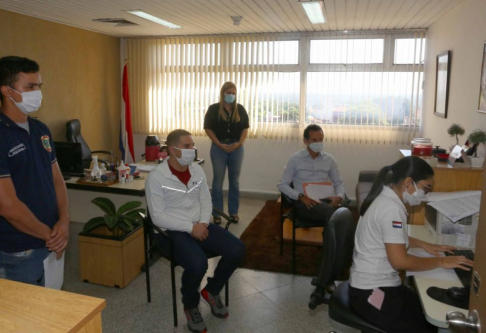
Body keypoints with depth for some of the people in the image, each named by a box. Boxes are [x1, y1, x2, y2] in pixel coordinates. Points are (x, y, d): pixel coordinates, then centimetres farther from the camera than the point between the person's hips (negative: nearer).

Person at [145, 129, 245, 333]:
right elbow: (158, 217, -16)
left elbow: (206, 200, 9)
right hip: (173, 231, -6)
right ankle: (190, 306, 3)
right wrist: (191, 227, -21)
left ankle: (211, 291, 15)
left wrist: (203, 223, -11)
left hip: (199, 226, 6)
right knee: (198, 264, -32)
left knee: (237, 250, -12)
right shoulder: (156, 177, -14)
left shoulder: (197, 170, 4)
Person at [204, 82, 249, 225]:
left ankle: (233, 212, 19)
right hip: (219, 147, -2)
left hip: (236, 148, 3)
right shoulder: (214, 109, -2)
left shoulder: (240, 109, 6)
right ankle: (216, 213, 13)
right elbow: (208, 128, -4)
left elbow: (245, 128, 8)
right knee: (218, 180, 3)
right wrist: (219, 144, -13)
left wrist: (239, 143, -8)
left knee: (234, 181, 8)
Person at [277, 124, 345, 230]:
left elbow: (339, 183, 19)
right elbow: (282, 185, 2)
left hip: (325, 201, 3)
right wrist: (301, 196, -15)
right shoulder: (295, 159, 4)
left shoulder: (329, 159, 14)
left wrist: (339, 197, -5)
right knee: (329, 211, -37)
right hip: (303, 202, -3)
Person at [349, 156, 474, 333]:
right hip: (372, 292, -10)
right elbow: (400, 261, -24)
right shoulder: (391, 208, -23)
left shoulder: (385, 199, 7)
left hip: (375, 284, 10)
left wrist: (424, 245, 15)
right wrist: (441, 262, -13)